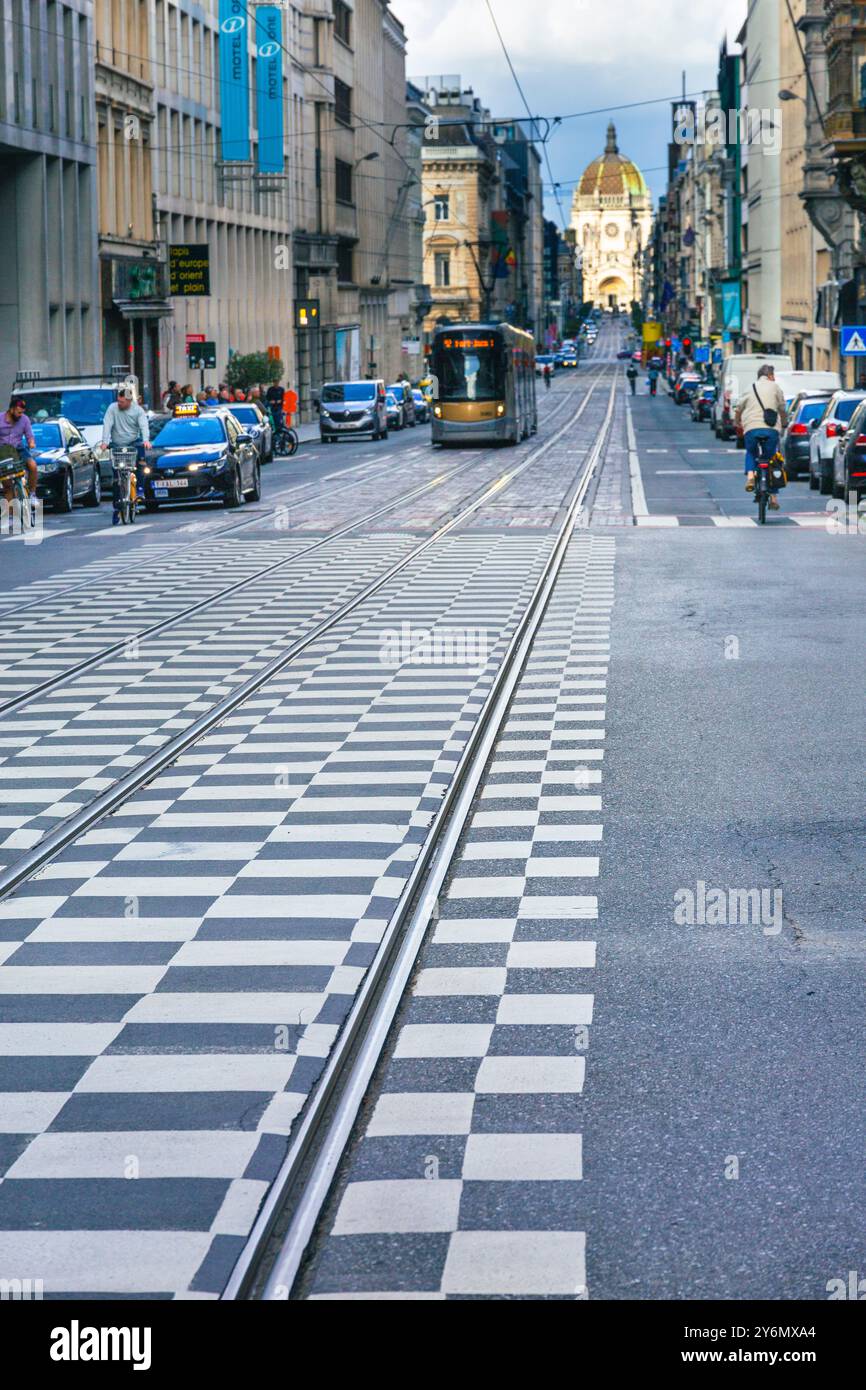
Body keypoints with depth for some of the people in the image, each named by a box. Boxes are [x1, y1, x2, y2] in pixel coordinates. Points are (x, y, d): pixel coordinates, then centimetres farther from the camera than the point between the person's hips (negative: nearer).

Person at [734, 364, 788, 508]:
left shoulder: (750, 388, 19)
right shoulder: (774, 386, 13)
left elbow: (738, 410, 25)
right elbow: (782, 409, 17)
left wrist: (737, 424, 44)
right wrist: (784, 423, 37)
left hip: (751, 428, 1)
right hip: (771, 429, -1)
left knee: (751, 453, 27)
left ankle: (750, 476, -1)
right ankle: (773, 496, 9)